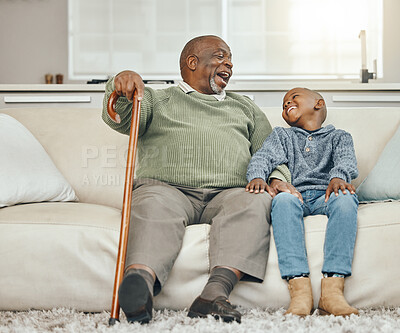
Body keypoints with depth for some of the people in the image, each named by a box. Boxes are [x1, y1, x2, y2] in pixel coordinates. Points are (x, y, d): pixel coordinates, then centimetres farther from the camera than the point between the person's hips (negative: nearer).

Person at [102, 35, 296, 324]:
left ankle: (215, 292, -51)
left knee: (256, 202, -33)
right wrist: (120, 86, -20)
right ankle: (140, 286, -62)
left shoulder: (245, 108, 35)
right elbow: (119, 119, 4)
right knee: (154, 205, -37)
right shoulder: (157, 99, 24)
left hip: (228, 192, 2)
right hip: (167, 187, -2)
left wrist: (277, 178, 3)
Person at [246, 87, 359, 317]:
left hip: (326, 195, 0)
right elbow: (264, 156, 10)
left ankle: (332, 290, -45)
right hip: (295, 194, 1)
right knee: (282, 200, -36)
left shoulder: (339, 137, 25)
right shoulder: (282, 135, 31)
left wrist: (338, 177, -24)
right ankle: (300, 291, -47)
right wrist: (257, 176, -16)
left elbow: (346, 160, 2)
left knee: (346, 200, -36)